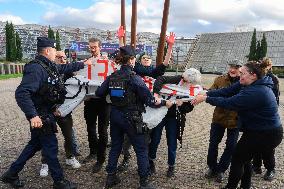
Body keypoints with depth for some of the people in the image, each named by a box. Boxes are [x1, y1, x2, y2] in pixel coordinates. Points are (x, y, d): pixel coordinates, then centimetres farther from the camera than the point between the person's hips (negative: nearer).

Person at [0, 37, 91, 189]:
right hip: (40, 116, -10)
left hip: (46, 113, 10)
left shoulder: (50, 66, 6)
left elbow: (66, 68, 25)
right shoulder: (36, 68, -24)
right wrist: (33, 115, -37)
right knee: (51, 146, 3)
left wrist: (83, 64, 32)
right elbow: (21, 93, -32)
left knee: (35, 143, 21)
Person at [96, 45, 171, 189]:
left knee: (115, 146, 20)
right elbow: (149, 100, -19)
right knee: (141, 149, 9)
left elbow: (99, 93, 6)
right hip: (131, 118, -6)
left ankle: (111, 177, 31)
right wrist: (164, 102, -4)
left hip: (115, 116, 6)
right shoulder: (135, 78, -17)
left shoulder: (112, 76, 0)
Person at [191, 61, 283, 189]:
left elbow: (229, 103, -30)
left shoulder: (256, 92, -30)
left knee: (237, 158, 4)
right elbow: (227, 91, -6)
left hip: (266, 135, -9)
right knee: (245, 158, 21)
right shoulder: (249, 84, -1)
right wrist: (206, 94, -16)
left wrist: (206, 99, -23)